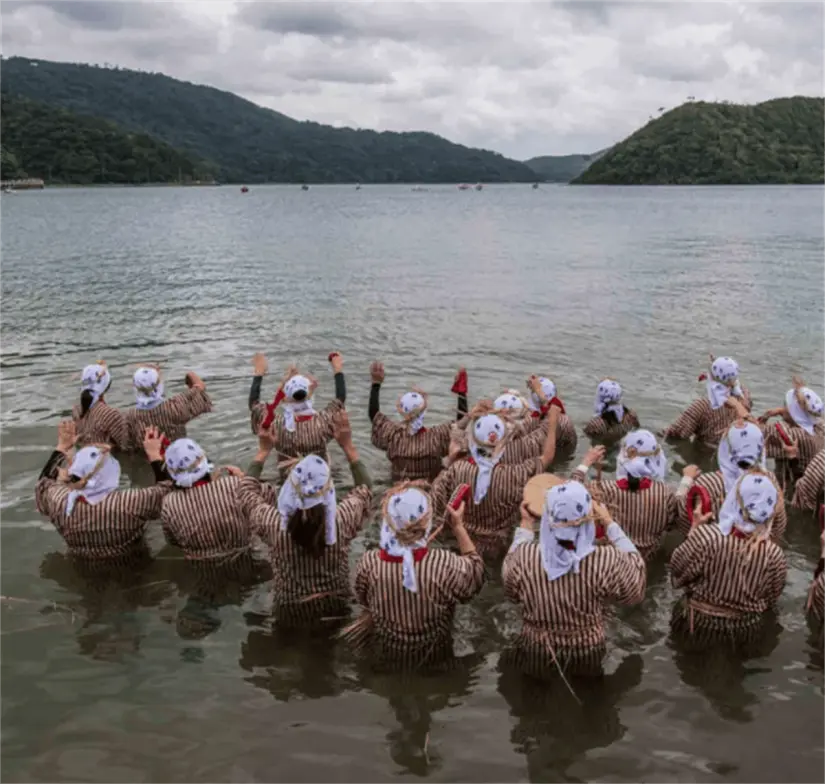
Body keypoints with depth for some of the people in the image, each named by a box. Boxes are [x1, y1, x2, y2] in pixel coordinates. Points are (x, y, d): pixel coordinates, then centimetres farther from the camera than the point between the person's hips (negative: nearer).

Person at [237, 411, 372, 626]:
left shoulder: (274, 524, -23)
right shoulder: (342, 519, -23)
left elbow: (246, 490, -1)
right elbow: (365, 488, -1)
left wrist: (264, 450, 2)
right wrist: (348, 446, -2)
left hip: (290, 616, 0)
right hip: (336, 613, 0)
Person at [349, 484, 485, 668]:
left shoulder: (369, 562, -25)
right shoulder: (445, 564, -31)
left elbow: (363, 601, -5)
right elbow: (476, 573, -10)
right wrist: (458, 526, -6)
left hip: (384, 654, 1)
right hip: (432, 656, -1)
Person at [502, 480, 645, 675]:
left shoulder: (522, 556, -23)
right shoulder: (607, 561, -28)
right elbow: (635, 580, -5)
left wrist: (525, 525, 5)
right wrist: (609, 524, -1)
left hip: (535, 656, 1)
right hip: (586, 659, -1)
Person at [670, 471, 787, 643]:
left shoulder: (706, 536, -29)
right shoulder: (774, 554, -21)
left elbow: (678, 574, -14)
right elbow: (769, 600, -4)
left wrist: (693, 532, -5)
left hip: (699, 622, -2)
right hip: (743, 629, 2)